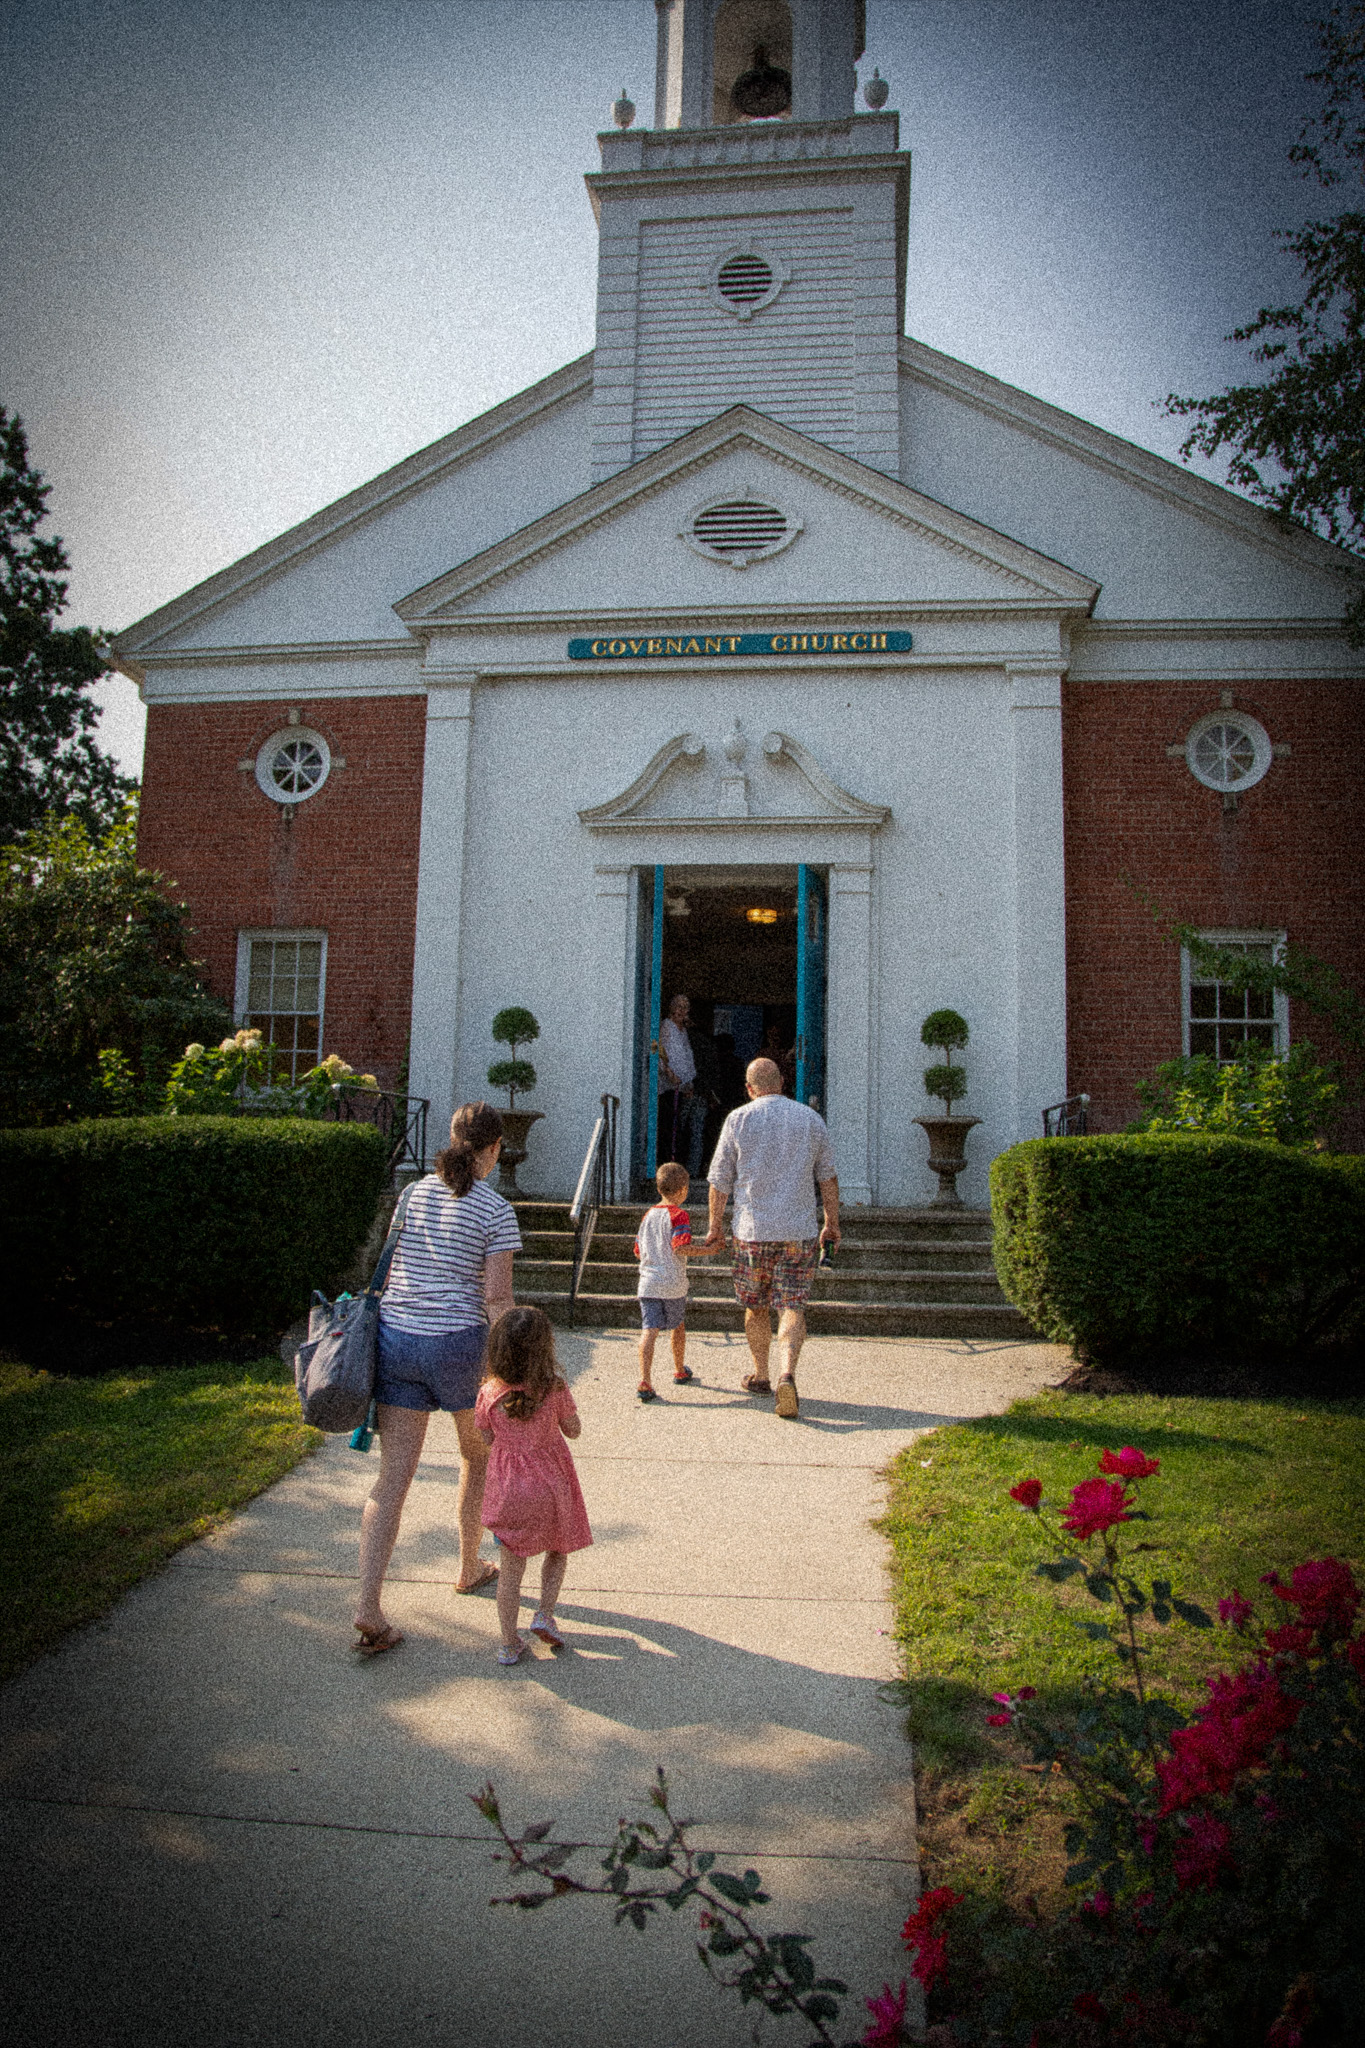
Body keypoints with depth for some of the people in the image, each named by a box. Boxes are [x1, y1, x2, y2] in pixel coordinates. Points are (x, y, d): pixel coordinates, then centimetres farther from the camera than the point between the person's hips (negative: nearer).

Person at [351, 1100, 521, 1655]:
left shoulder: (413, 1194, 7)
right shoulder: (496, 1212, -8)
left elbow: (388, 1270, 13)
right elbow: (497, 1298, -11)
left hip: (396, 1338, 4)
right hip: (458, 1344, -4)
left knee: (393, 1475, 4)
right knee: (477, 1457, 21)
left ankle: (369, 1606, -4)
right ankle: (469, 1569, 36)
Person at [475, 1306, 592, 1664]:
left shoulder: (490, 1392, -11)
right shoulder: (555, 1388, -16)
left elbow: (486, 1437, 2)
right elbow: (573, 1430, -2)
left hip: (507, 1487, 1)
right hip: (550, 1483, -1)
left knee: (511, 1565, 10)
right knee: (557, 1550, 23)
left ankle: (509, 1643, 13)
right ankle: (545, 1613, 10)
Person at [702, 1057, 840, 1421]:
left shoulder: (738, 1119, -2)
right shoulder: (811, 1120, 4)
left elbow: (720, 1179, 1)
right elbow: (828, 1177, 11)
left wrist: (714, 1227, 11)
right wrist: (831, 1223, 21)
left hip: (752, 1230, 0)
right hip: (798, 1231, 1)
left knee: (755, 1305, 16)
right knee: (792, 1307, 0)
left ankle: (760, 1375, 28)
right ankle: (786, 1374, -20)